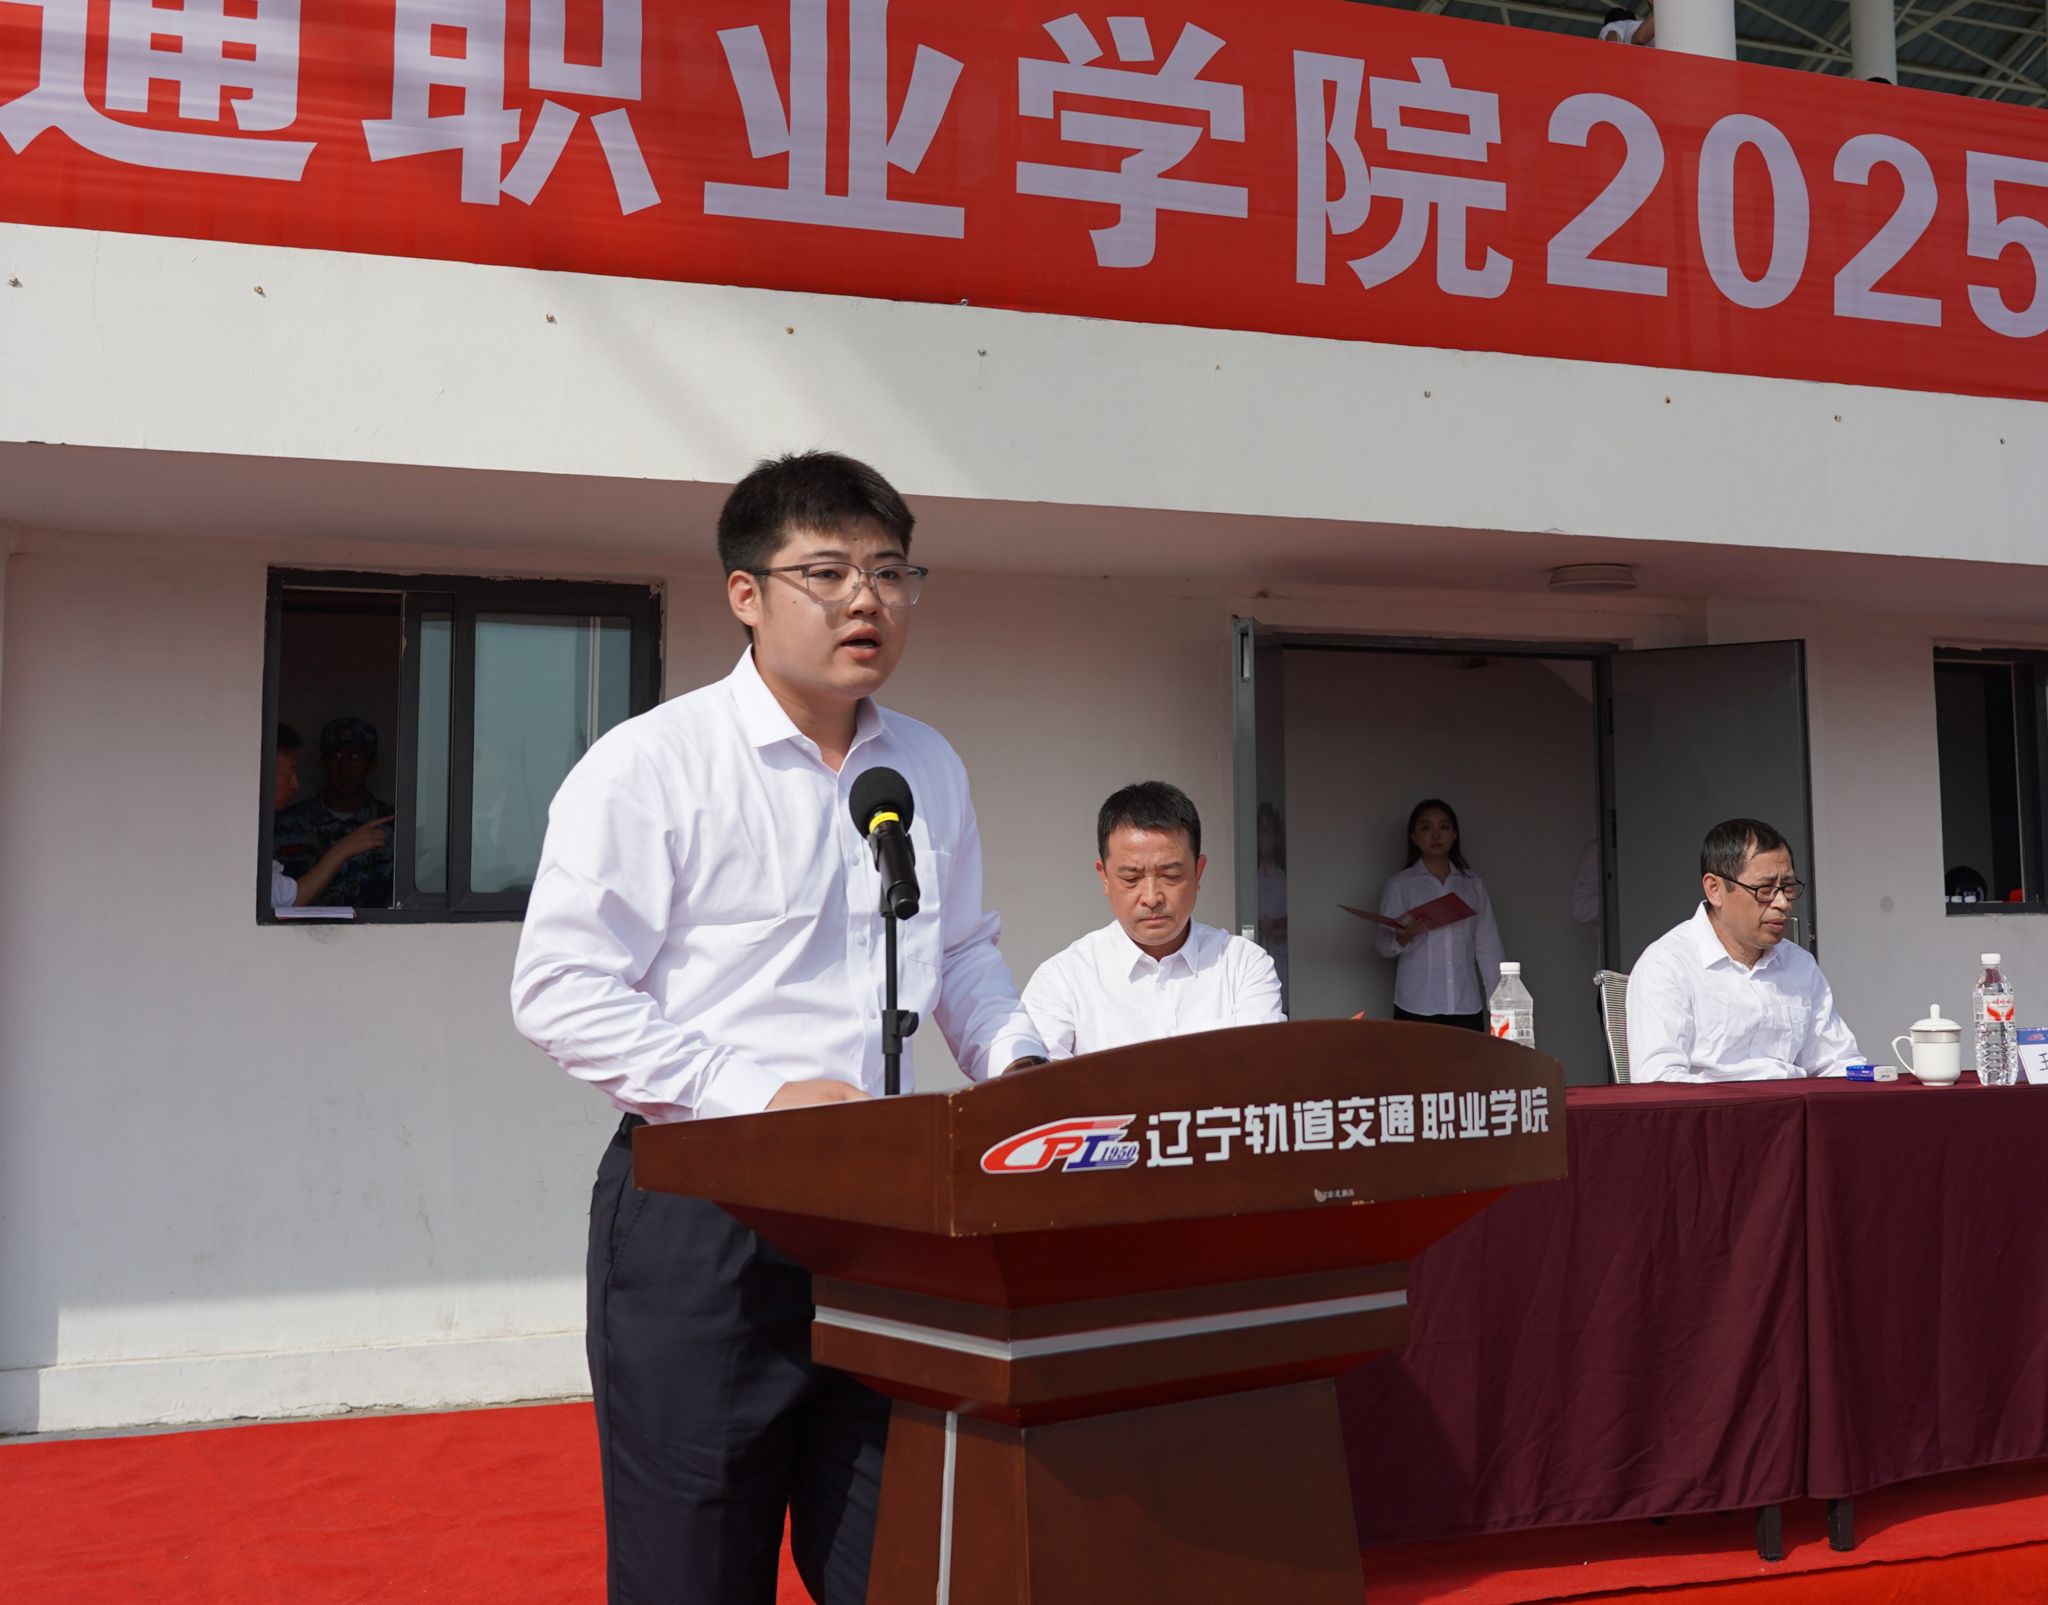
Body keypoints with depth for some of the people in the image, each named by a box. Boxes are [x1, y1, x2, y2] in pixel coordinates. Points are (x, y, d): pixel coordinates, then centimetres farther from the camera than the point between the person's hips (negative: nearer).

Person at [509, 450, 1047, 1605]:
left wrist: (1017, 1061, 3)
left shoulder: (932, 770, 11)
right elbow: (561, 991, -13)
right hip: (698, 1214, -5)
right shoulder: (652, 763, -9)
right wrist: (757, 1096, -19)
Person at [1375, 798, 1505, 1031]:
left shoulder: (1474, 885, 10)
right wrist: (1403, 938, -20)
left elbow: (1488, 946, 9)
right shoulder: (1400, 885, 4)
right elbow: (1383, 945, 1)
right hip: (1416, 1007, -2)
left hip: (1467, 1006, 2)